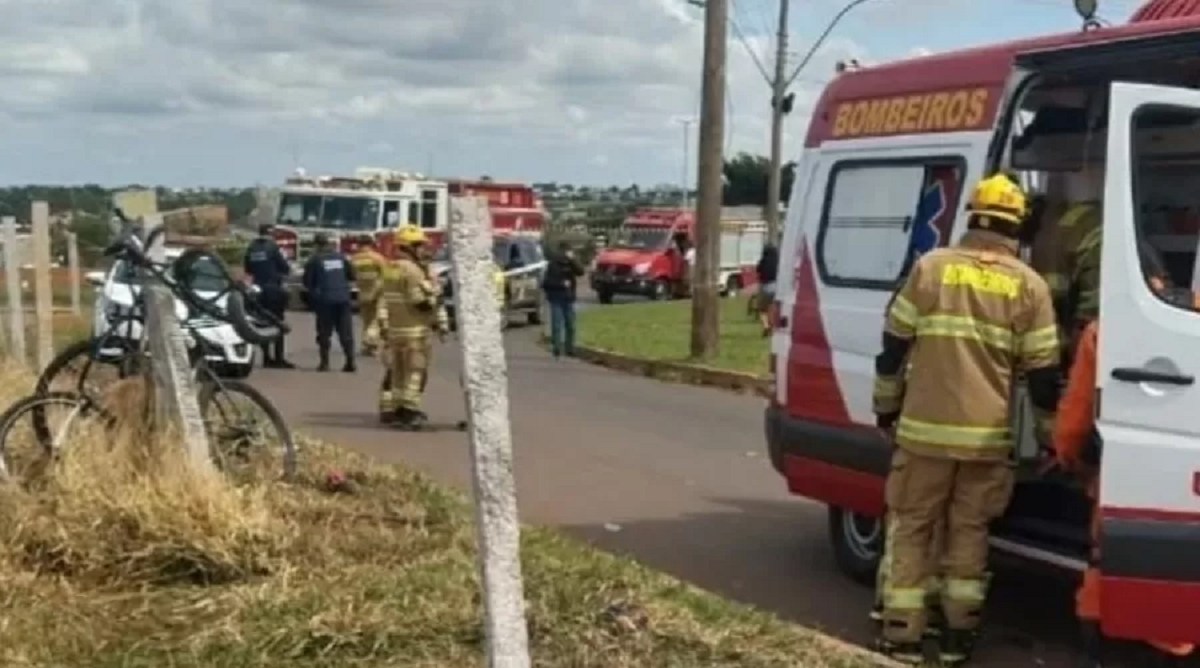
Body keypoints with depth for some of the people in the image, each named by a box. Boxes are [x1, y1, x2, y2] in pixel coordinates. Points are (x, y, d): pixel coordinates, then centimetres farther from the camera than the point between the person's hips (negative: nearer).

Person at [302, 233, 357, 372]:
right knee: (346, 331, 6)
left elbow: (307, 281, -2)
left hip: (325, 299, -3)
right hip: (343, 298, 3)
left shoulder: (315, 259, -4)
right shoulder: (340, 256, 7)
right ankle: (350, 362, 1)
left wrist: (313, 290, 18)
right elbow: (352, 275, 11)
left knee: (324, 332, 5)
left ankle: (325, 362, 4)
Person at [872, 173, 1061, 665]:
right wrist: (1049, 434, 16)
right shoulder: (1029, 284, 2)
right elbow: (1042, 371, 4)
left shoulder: (931, 266, 0)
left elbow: (894, 345, 3)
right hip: (988, 435, 1)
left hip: (925, 428, -1)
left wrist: (885, 406, 15)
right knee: (969, 531, 14)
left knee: (912, 528, 9)